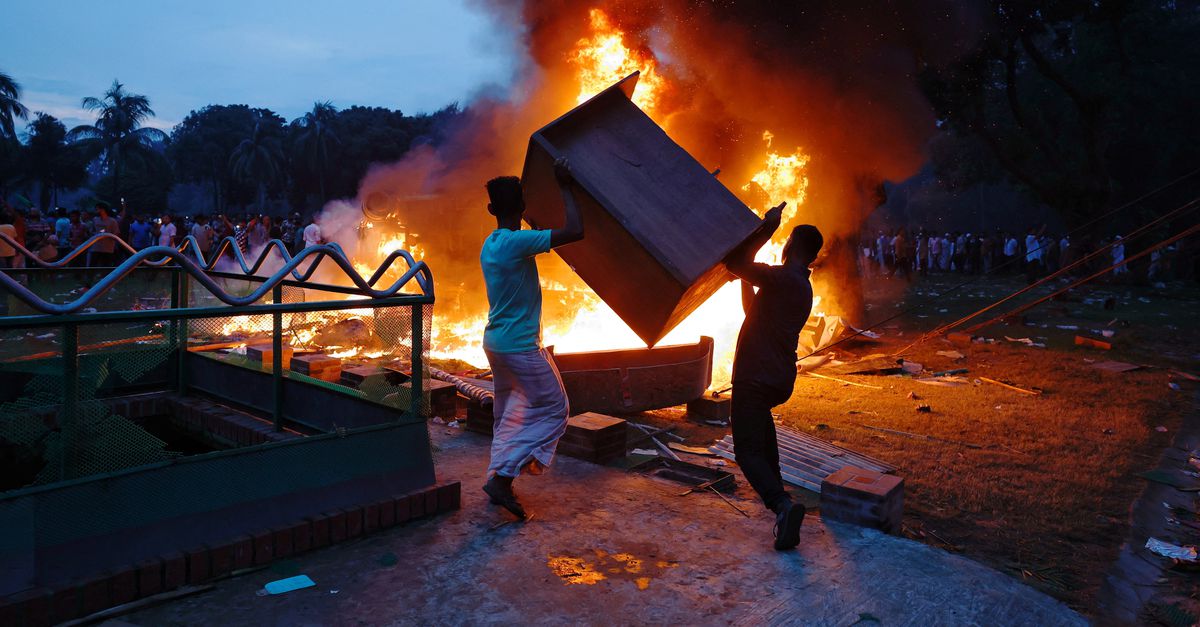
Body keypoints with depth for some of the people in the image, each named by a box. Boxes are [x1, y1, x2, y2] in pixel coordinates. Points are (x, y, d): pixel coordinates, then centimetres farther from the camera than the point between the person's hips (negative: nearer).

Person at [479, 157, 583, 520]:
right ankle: (503, 476, -4)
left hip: (495, 341, 9)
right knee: (553, 409, 1)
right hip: (520, 346, -9)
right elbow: (575, 231, -25)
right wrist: (565, 188, -14)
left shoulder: (490, 245, 8)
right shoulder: (517, 242, -20)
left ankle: (499, 479, 21)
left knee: (508, 412, 18)